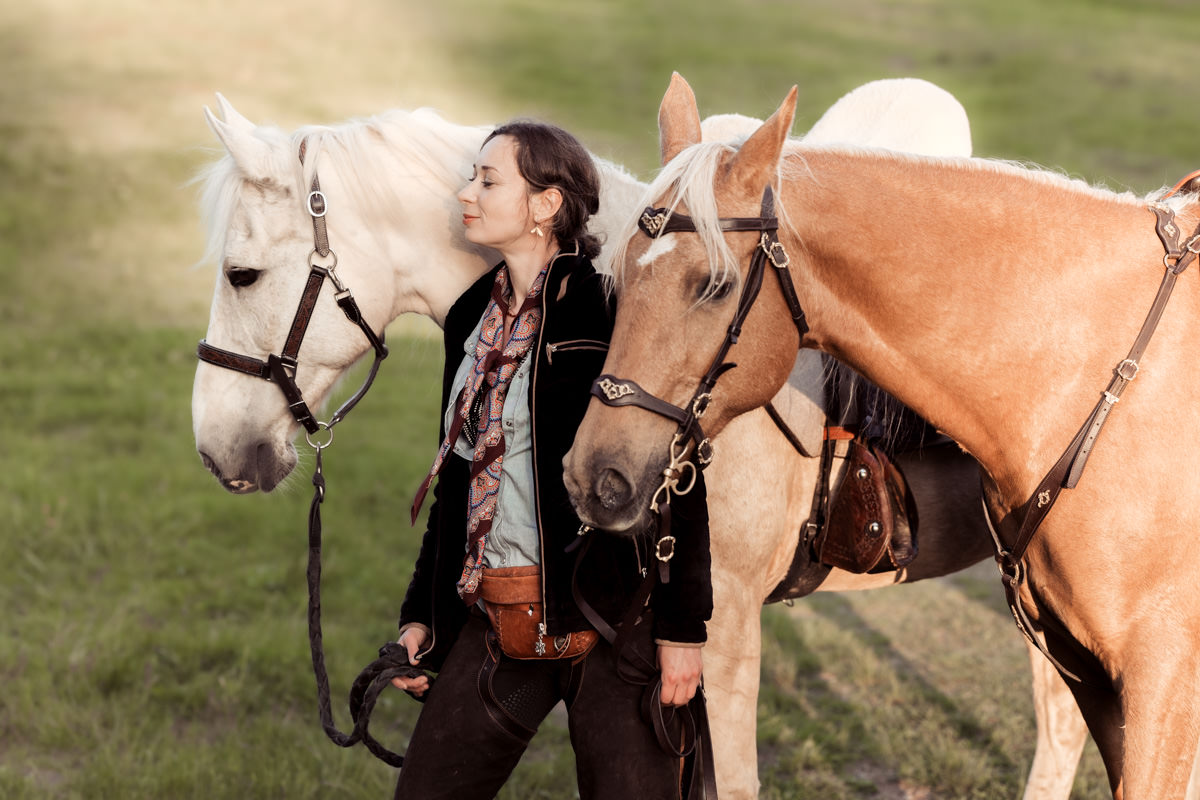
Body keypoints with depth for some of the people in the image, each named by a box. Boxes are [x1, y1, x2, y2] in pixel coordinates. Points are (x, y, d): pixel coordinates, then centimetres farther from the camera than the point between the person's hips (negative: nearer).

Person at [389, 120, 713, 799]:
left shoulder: (614, 312, -11)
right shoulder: (474, 318, 11)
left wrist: (683, 627, -14)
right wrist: (420, 615, 17)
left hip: (611, 615, -7)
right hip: (495, 617, 7)